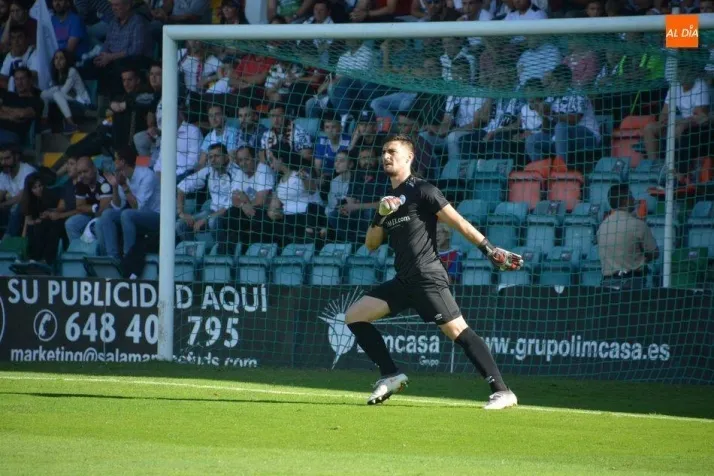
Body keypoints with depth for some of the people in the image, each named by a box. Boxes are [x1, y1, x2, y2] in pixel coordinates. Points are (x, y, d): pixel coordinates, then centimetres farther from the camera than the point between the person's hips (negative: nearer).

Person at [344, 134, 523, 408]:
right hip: (403, 281, 8)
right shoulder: (389, 198, 19)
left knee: (456, 330, -18)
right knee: (354, 316, 3)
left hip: (427, 277, -8)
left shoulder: (422, 191, -4)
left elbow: (457, 222, -9)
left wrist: (489, 249, -16)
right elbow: (371, 245, 17)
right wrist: (381, 216, -1)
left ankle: (502, 391, -20)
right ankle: (391, 376, 6)